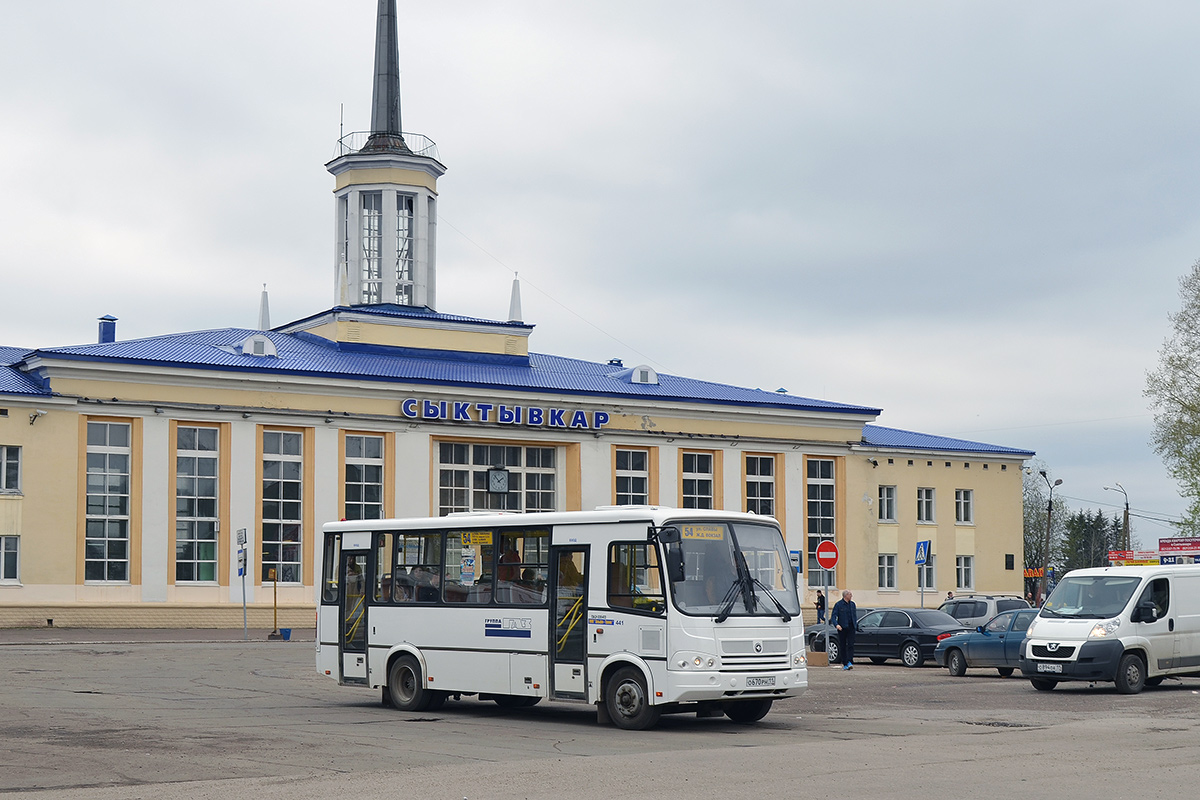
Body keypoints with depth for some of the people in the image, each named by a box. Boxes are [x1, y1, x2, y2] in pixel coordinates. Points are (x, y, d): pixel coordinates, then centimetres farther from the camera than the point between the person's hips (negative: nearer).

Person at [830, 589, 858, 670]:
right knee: (842, 646, 2)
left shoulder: (852, 604, 11)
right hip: (842, 628, -3)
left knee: (851, 645, -10)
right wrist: (836, 624, -24)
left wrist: (855, 625, 12)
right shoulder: (838, 604, -4)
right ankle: (844, 664, 10)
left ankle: (850, 662, -15)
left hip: (851, 628, 3)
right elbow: (833, 616, -8)